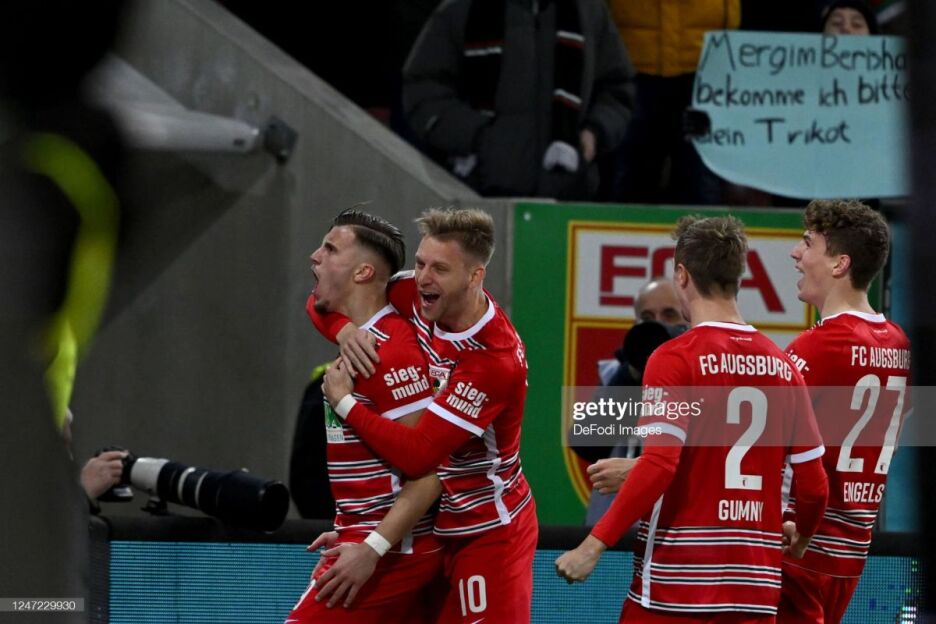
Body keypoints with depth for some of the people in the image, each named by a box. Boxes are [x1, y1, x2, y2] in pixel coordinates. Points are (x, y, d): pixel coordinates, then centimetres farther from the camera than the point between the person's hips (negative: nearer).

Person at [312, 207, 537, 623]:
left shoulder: (494, 361, -27)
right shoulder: (417, 296, -6)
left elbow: (417, 454, -30)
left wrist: (344, 402, -20)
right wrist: (343, 328, -16)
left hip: (489, 534, -7)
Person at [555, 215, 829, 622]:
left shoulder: (675, 359, -8)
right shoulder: (781, 366, 7)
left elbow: (658, 465, -18)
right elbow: (814, 482, 10)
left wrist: (595, 544, -13)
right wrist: (801, 537, 30)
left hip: (675, 580, -5)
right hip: (755, 586, 5)